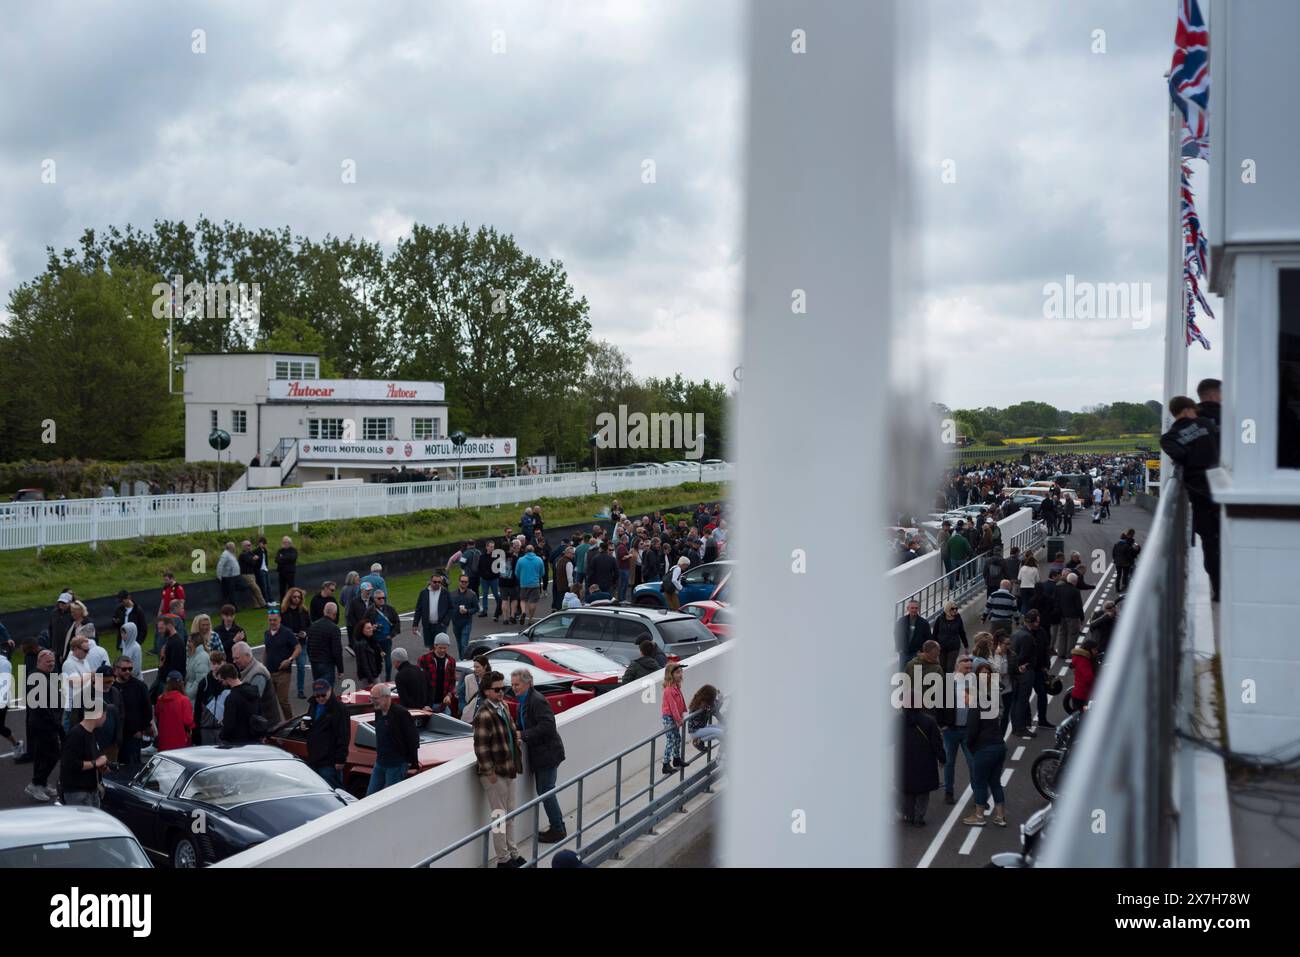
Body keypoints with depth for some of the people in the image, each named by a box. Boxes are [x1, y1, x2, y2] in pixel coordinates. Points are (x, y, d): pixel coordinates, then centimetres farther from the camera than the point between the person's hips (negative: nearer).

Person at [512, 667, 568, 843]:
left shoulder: (537, 700, -19)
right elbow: (523, 725, 18)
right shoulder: (523, 701, 13)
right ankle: (558, 827, 23)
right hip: (540, 754, 10)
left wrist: (523, 735, -22)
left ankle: (557, 830, 6)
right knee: (544, 791, 14)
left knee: (546, 791, -4)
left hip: (547, 753, -10)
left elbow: (547, 726, -26)